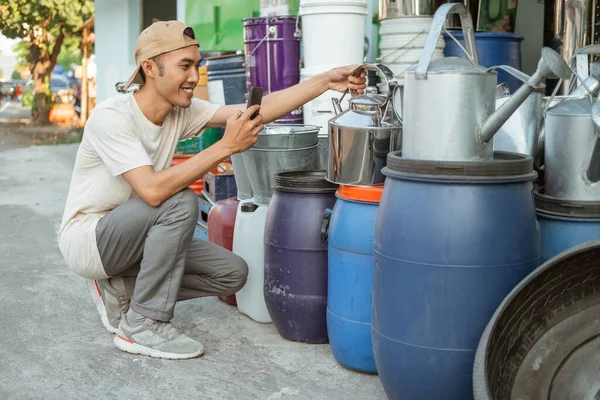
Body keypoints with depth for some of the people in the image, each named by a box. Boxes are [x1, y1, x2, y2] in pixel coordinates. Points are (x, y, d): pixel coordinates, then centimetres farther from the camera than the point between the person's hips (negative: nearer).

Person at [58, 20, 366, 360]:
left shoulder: (182, 112, -7)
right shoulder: (111, 117, -26)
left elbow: (259, 111, -14)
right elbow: (153, 190, -37)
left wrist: (325, 82, -22)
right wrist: (226, 146, -36)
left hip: (135, 239, 7)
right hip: (86, 240, -7)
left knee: (233, 272, -2)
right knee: (181, 202, -31)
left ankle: (121, 291, 8)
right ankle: (143, 326, -18)